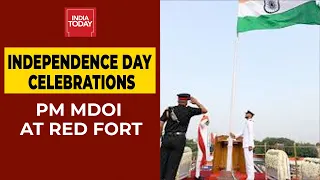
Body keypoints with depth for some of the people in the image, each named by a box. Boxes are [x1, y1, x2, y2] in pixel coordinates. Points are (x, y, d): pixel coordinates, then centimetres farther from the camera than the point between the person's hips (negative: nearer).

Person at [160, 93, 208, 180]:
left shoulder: (169, 110, 11)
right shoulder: (188, 110, 5)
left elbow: (160, 124, 3)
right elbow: (204, 110, 16)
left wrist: (160, 136, 10)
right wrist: (196, 102, 28)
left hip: (167, 138, 3)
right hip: (179, 140, -2)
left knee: (162, 162, 5)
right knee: (173, 164, 0)